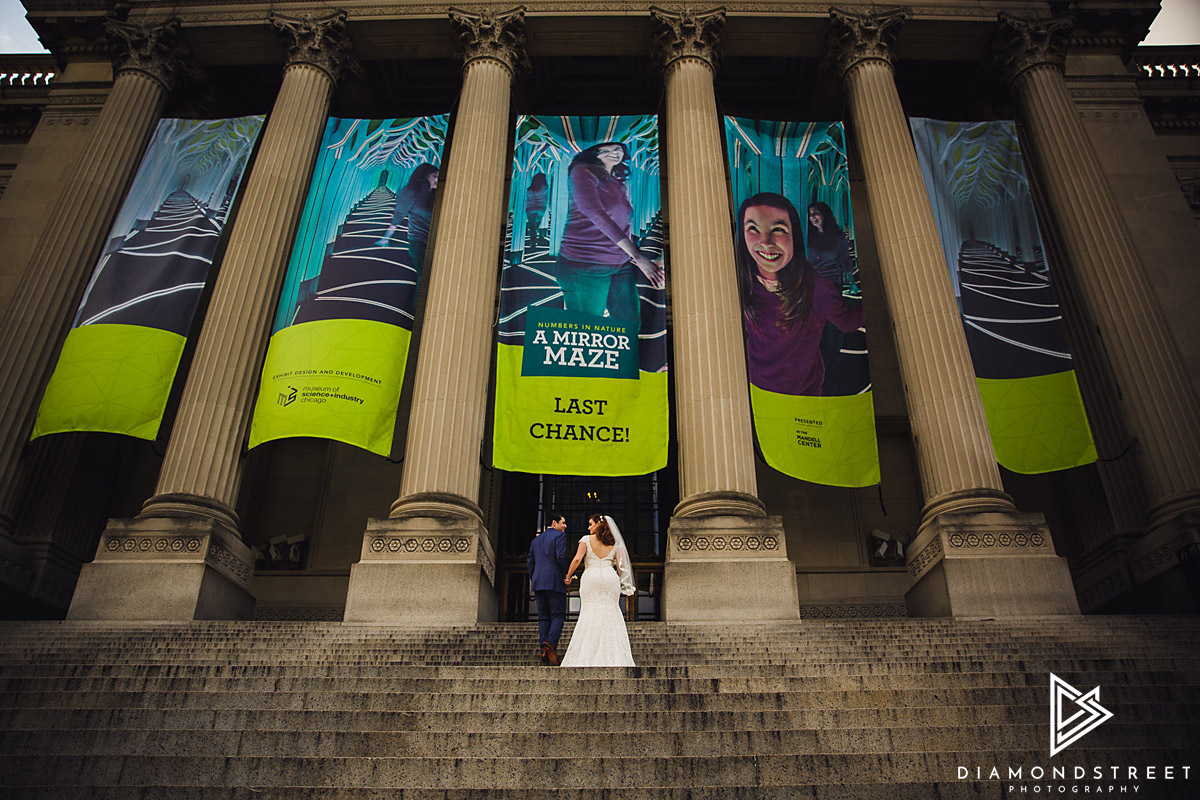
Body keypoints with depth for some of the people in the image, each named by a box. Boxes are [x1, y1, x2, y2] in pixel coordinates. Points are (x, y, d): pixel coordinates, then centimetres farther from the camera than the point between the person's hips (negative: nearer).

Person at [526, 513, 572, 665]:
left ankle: (544, 653, -2)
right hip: (554, 581, -6)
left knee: (543, 618, 6)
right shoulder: (560, 535, 0)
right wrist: (565, 573, 2)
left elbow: (530, 561, 15)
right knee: (558, 615, -4)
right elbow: (561, 557, -13)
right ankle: (550, 643, -27)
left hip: (538, 582, 6)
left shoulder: (536, 539, 20)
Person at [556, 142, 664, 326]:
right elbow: (596, 214, -13)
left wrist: (646, 262, 8)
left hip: (621, 268, 7)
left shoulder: (618, 184, 20)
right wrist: (638, 257, -14)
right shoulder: (582, 172, -2)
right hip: (585, 267, -7)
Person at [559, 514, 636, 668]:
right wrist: (623, 585, 21)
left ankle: (588, 658, -3)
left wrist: (568, 576, 4)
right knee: (610, 613, 4)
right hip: (610, 578, 2)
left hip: (591, 577, -2)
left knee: (590, 613, 1)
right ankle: (613, 657, -2)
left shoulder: (586, 539, 3)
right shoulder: (614, 543, 11)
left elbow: (577, 559, -8)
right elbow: (620, 566, 8)